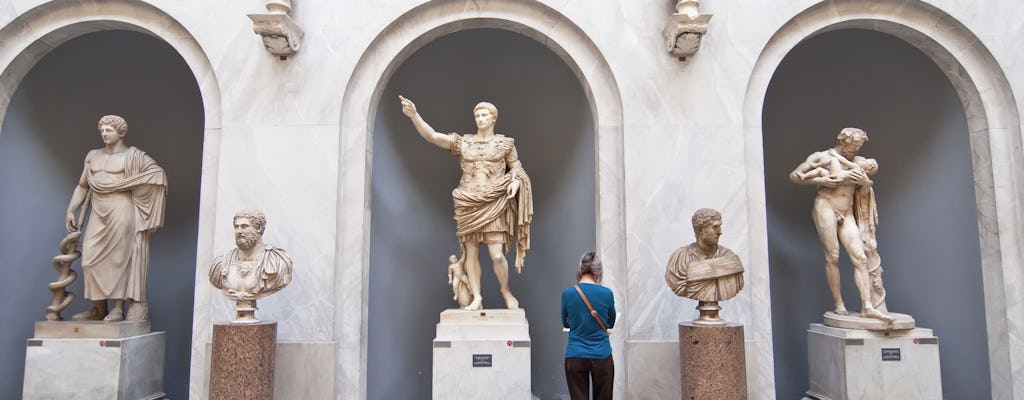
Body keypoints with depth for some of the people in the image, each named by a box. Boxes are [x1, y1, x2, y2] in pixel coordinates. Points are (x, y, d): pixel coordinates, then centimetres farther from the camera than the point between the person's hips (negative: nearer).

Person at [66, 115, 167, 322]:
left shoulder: (131, 156, 1)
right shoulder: (93, 156, 17)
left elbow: (157, 172, -5)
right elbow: (82, 186, 20)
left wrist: (128, 184, -8)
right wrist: (71, 211, 12)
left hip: (121, 212, -5)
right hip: (98, 215, 5)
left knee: (118, 258, -7)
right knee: (91, 259, -1)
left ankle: (118, 308, -4)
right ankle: (98, 308, 8)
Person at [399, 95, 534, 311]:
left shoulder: (505, 143, 7)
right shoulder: (462, 142, 7)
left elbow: (516, 167, 16)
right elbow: (431, 135, -3)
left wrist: (515, 182, -6)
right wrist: (414, 115, -16)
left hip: (493, 205, -2)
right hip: (468, 204, 2)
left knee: (497, 254, -8)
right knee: (471, 252, 3)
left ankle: (506, 291, 16)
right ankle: (476, 297, 12)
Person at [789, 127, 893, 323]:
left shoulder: (857, 162, 18)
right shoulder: (822, 157, 3)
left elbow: (864, 192, 15)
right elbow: (794, 175, -1)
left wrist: (864, 181, -7)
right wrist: (821, 180, -10)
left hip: (847, 214, 5)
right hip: (825, 207, -5)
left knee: (861, 257, -7)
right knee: (832, 256, -9)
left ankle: (867, 307, -11)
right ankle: (838, 305, -2)